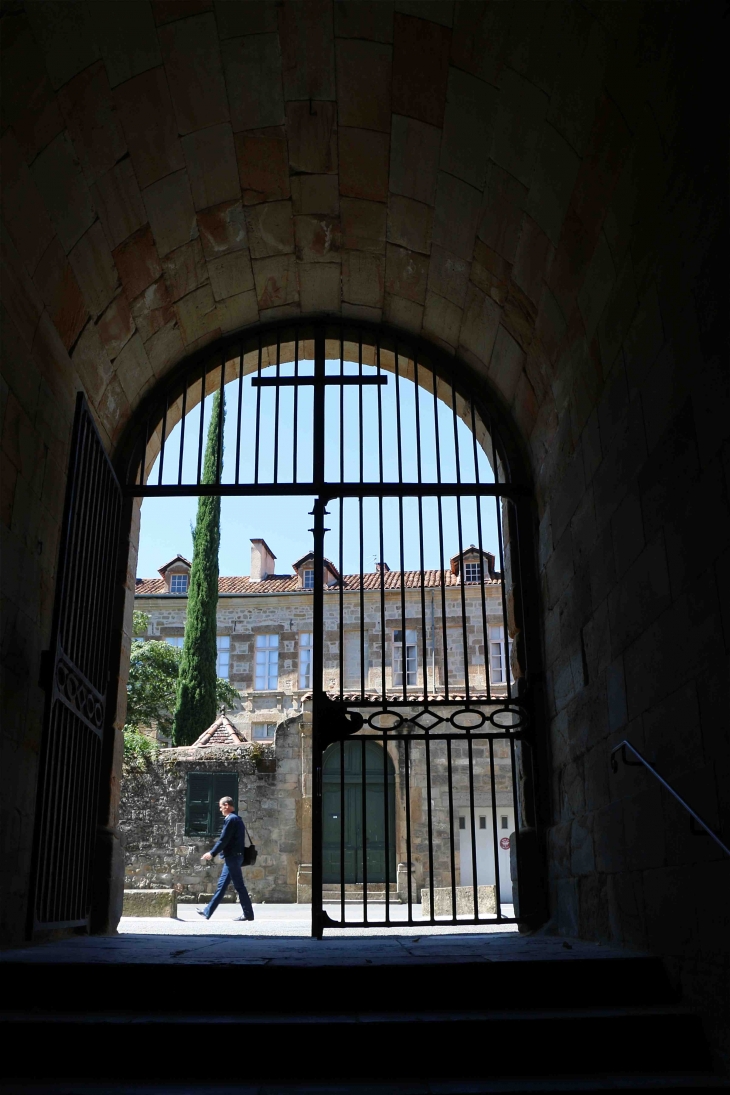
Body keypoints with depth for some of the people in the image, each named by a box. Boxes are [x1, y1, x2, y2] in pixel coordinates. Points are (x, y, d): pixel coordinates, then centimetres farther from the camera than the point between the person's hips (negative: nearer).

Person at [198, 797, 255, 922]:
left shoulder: (231, 819, -15)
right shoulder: (236, 819, 16)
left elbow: (223, 840, -18)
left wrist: (212, 853, -10)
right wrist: (212, 853, 20)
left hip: (232, 857, -10)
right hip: (233, 856, 10)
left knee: (239, 886, -4)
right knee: (222, 885, 12)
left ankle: (248, 914, 1)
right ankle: (208, 911, 18)